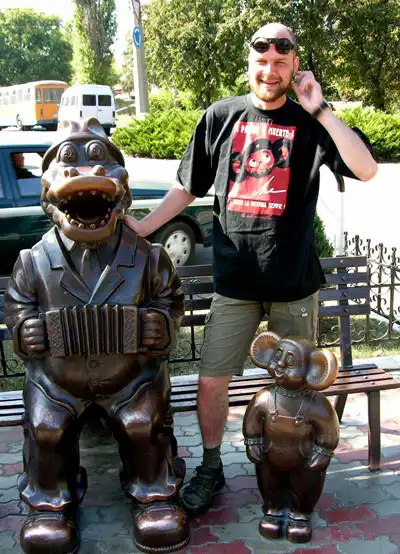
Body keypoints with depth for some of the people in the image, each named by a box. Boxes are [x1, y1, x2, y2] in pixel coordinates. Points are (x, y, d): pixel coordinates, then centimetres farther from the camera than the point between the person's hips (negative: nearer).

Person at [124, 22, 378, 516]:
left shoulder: (310, 123, 2)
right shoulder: (220, 117, 5)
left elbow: (366, 170, -12)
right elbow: (187, 187, 12)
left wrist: (319, 109, -14)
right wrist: (142, 228, 4)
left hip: (294, 283, 0)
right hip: (235, 282, 1)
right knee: (210, 382, 2)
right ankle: (210, 469, 26)